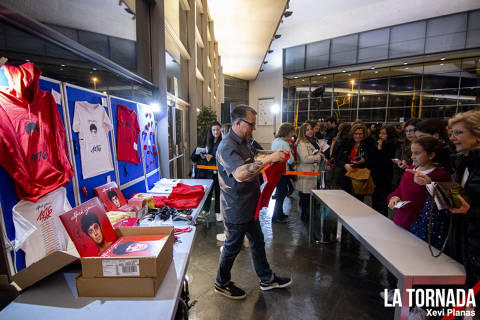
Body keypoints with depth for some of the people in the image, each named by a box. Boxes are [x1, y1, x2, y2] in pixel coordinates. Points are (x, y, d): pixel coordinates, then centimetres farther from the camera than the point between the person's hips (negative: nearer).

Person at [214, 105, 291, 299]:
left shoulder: (244, 141, 9)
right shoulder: (227, 146, -23)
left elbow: (252, 165, 22)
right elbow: (240, 174, -38)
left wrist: (274, 155, 7)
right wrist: (268, 159, -34)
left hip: (249, 205, 10)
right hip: (236, 208, -9)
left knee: (257, 242, 21)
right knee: (233, 246, 9)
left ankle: (267, 279, 40)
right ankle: (222, 284, 32)